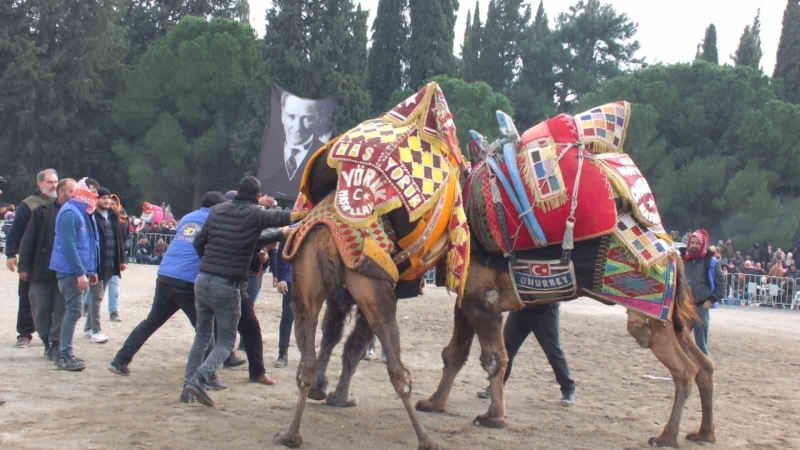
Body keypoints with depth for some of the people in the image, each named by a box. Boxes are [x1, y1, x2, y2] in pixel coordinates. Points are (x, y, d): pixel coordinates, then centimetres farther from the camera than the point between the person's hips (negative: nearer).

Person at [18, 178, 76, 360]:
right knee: (41, 309, 6)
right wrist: (24, 266, -6)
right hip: (42, 270, -1)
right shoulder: (43, 211, -3)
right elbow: (28, 239, -3)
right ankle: (47, 341, 23)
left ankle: (55, 344, 8)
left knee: (61, 309, 0)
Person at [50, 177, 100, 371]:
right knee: (73, 311, -11)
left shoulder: (85, 213, 16)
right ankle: (65, 355, -8)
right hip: (71, 271, -10)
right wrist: (80, 272, -24)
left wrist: (91, 270, 18)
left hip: (79, 271, 10)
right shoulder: (70, 212, -15)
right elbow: (68, 245, -21)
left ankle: (65, 352, 17)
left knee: (72, 311, 11)